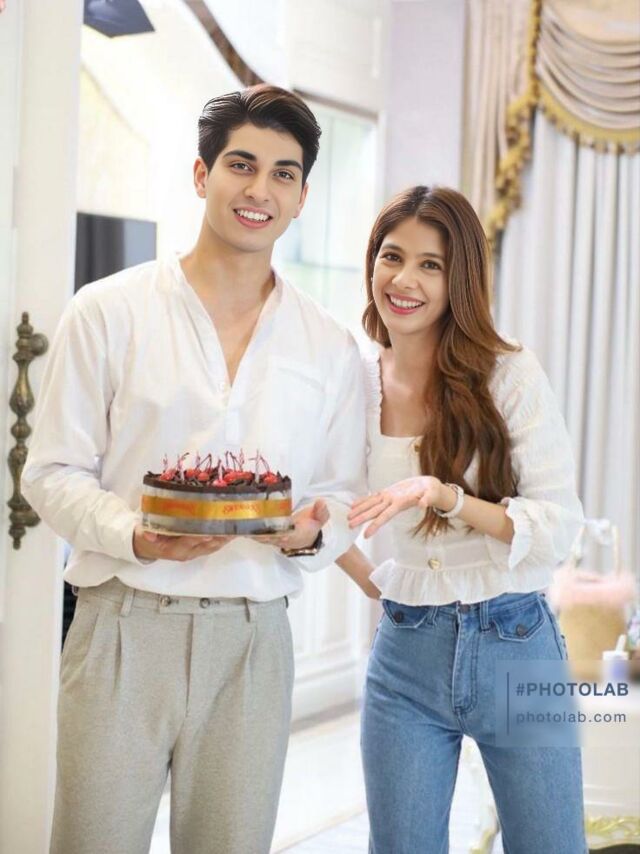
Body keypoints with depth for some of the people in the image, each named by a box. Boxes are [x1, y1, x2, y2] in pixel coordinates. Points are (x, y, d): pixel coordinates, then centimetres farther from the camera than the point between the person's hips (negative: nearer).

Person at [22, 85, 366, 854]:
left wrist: (311, 531, -9)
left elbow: (344, 495, 15)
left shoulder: (332, 350, 11)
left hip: (252, 639, 3)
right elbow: (52, 472, 1)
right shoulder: (107, 313, 2)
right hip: (124, 623, -2)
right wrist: (136, 536, -17)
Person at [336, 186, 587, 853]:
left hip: (514, 645, -2)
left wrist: (445, 495, -26)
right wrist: (372, 582, 9)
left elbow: (559, 527, -14)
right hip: (407, 654, 3)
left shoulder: (510, 375, -8)